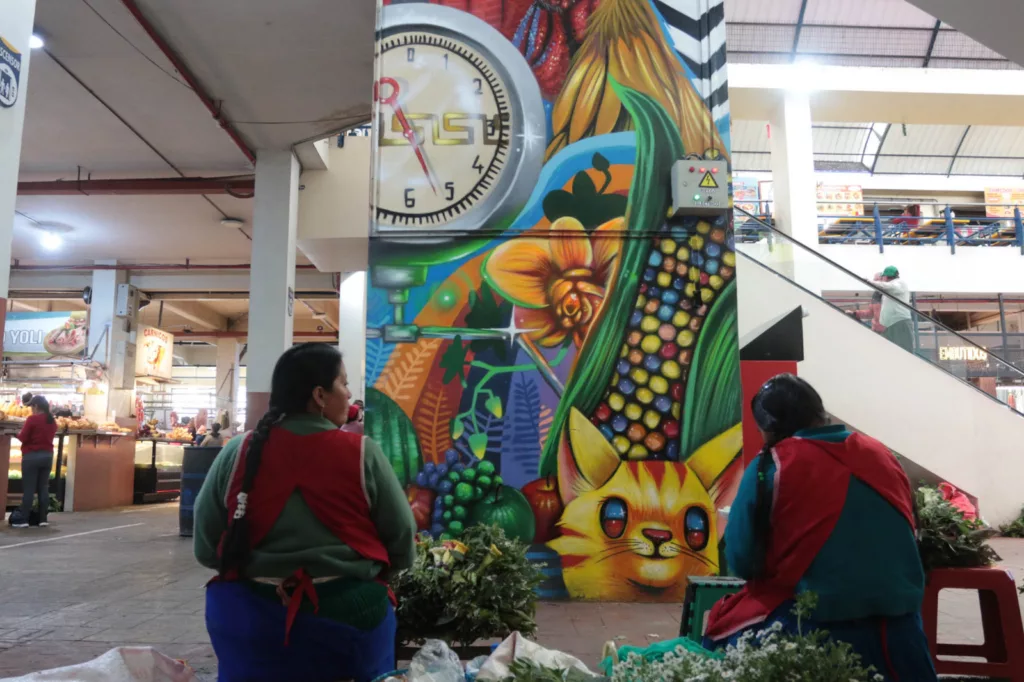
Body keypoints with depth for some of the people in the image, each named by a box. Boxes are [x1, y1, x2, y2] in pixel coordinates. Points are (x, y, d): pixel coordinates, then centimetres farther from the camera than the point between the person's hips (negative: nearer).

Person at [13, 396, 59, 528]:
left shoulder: (32, 419, -12)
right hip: (47, 455, 6)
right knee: (43, 488, 8)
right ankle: (43, 519, 8)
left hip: (32, 456, -6)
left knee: (28, 489, -3)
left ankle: (24, 520, -1)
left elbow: (23, 438, -9)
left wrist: (18, 434, 10)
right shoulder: (52, 420, 8)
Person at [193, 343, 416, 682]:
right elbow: (403, 549, -7)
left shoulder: (237, 453, -7)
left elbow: (205, 548, 0)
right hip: (348, 615, -1)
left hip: (251, 617, 2)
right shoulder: (364, 455, -12)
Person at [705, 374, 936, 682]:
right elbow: (903, 542, 17)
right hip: (899, 624, 5)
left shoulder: (770, 466, -11)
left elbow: (741, 561, -7)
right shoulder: (881, 454, 5)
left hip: (817, 627, -5)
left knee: (724, 625, 16)